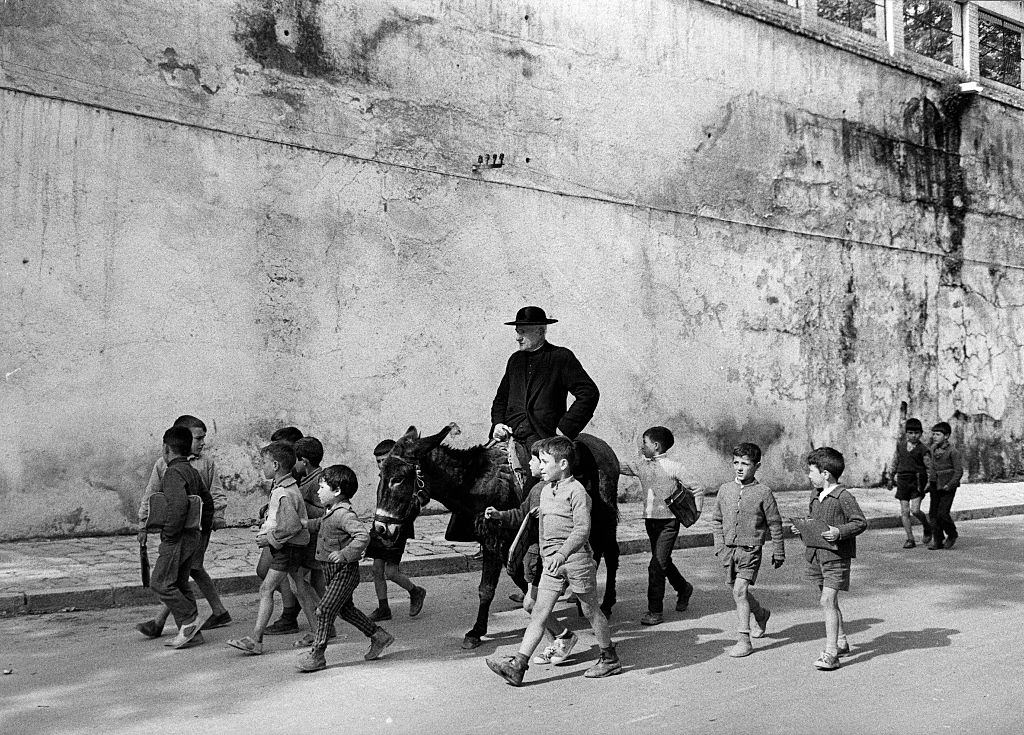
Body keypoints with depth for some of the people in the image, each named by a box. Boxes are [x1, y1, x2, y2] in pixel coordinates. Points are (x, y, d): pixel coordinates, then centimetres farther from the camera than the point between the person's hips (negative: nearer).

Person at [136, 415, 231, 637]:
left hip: (198, 525, -4)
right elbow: (150, 495, 10)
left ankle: (159, 622, -7)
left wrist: (217, 515, -8)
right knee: (196, 570, 11)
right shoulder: (163, 464, 6)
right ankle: (219, 612, 24)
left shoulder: (205, 462, 2)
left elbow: (217, 493, 6)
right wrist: (143, 524, 7)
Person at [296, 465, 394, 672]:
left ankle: (317, 655, -1)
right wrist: (307, 524, 18)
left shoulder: (344, 514, -22)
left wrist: (345, 554, -38)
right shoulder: (331, 511, 8)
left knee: (325, 610, -9)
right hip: (334, 571, 10)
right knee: (346, 609, 18)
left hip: (344, 571, -10)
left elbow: (363, 536, -33)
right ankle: (379, 636, 29)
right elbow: (323, 523, 32)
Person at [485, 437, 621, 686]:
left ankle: (610, 659, 25)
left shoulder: (576, 491, -12)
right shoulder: (545, 491, 13)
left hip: (577, 557, -7)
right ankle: (517, 666, -8)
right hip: (552, 562, 7)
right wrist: (545, 554, 25)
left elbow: (582, 528, -21)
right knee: (539, 611, -2)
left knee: (590, 610, 7)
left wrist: (562, 553, -32)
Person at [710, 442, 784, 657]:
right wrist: (720, 546, 3)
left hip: (750, 549, -5)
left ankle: (744, 640, -7)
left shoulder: (763, 492, -6)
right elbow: (716, 520, 13)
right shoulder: (725, 490, 4)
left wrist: (778, 553, 4)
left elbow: (775, 524, 0)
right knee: (738, 591, 15)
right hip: (729, 549, 5)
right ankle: (761, 614, 45)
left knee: (740, 591, -15)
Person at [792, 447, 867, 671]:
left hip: (836, 554, -9)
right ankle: (841, 641, 35)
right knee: (828, 601, 18)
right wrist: (802, 527, 8)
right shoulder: (815, 495, 11)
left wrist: (839, 532, -24)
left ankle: (830, 653, -11)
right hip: (816, 554, 9)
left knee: (828, 601, -13)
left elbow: (860, 522, -12)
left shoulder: (843, 497, -14)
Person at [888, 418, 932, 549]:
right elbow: (895, 461, 21)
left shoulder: (922, 449, -4)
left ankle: (927, 527, 17)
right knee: (904, 512, 0)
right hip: (902, 481, 4)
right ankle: (910, 539, 8)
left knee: (915, 510, -14)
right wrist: (891, 478, 24)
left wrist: (929, 482, -13)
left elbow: (929, 467, -1)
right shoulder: (900, 445, 9)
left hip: (917, 480, -4)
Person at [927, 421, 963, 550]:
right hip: (935, 484, 6)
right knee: (933, 513, 2)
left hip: (948, 485, -6)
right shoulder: (933, 448, 7)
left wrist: (950, 485, -17)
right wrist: (930, 481, 13)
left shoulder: (952, 451, -13)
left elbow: (959, 471, -11)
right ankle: (938, 540, 9)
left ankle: (952, 534, 15)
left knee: (942, 513, -10)